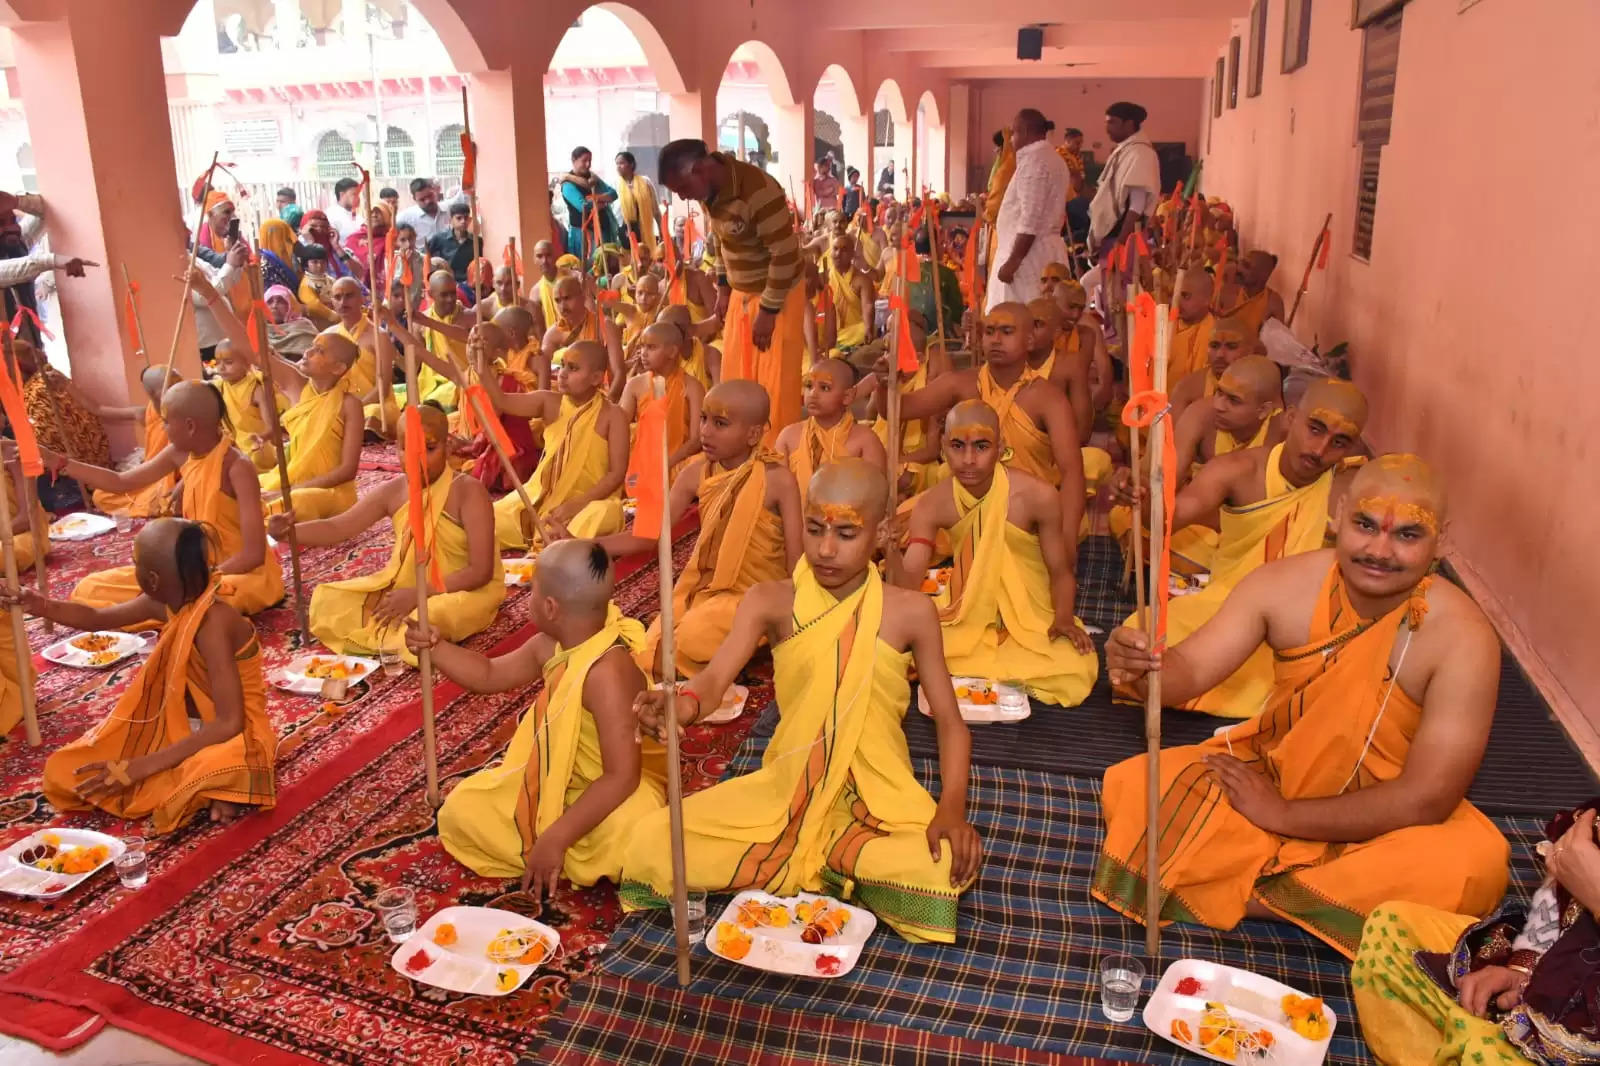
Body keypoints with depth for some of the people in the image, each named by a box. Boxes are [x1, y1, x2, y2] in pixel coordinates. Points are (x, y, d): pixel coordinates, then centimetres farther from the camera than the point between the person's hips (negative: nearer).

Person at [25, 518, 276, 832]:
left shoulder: (212, 624, -29)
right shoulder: (171, 600, -5)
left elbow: (229, 723, -33)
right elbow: (99, 618, 18)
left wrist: (142, 766, -32)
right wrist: (42, 606, 1)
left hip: (230, 737, -9)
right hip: (184, 727, 9)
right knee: (62, 772, -1)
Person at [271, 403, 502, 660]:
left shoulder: (468, 491, -18)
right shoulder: (393, 490, -1)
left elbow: (480, 571, -22)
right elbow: (337, 528, -2)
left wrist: (418, 594, -25)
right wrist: (290, 530, -24)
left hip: (462, 592, -6)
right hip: (404, 588, 6)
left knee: (432, 616, -40)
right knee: (326, 600, -6)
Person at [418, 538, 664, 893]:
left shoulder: (607, 672, -33)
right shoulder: (552, 646, -5)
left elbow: (621, 777, -35)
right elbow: (490, 675, 16)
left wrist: (555, 839, -33)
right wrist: (435, 647, 1)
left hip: (611, 794, -9)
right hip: (557, 783, 9)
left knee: (622, 836, -42)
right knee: (461, 809, 1)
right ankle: (558, 863, -6)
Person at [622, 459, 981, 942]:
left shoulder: (909, 611, -6)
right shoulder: (771, 601, -6)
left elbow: (950, 722, -2)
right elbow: (716, 677, -20)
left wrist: (952, 807, -21)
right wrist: (684, 704, -46)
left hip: (878, 796, 0)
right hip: (785, 788, 1)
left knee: (947, 868, -33)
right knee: (651, 843, -18)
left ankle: (795, 869, -4)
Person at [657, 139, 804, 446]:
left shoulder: (759, 191, -28)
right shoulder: (708, 190, -3)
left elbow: (785, 255, -24)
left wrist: (768, 311, -18)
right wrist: (723, 288, 12)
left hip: (778, 295, -8)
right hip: (741, 293, 8)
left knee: (775, 383, -1)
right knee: (735, 380, 14)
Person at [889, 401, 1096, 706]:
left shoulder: (1036, 496, -20)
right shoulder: (932, 505, -13)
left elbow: (1060, 571, -7)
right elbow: (908, 585, -16)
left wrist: (1063, 618, -25)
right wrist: (892, 551, -36)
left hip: (1031, 616, -1)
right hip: (966, 615, 2)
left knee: (1075, 673, -28)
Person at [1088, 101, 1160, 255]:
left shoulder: (1139, 153, -14)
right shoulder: (1122, 151, 15)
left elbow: (1137, 206, -20)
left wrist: (1121, 242, -24)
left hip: (1121, 234, -9)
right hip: (1110, 232, 9)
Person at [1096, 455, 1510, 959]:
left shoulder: (1462, 638, -24)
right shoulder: (1286, 582, -17)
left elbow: (1425, 798, -24)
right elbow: (1190, 668, -18)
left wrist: (1282, 814, -20)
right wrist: (1142, 667, -43)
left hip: (1379, 819, -1)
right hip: (1268, 774, 2)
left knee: (1474, 863, -32)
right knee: (1133, 788, -19)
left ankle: (1243, 894, -19)